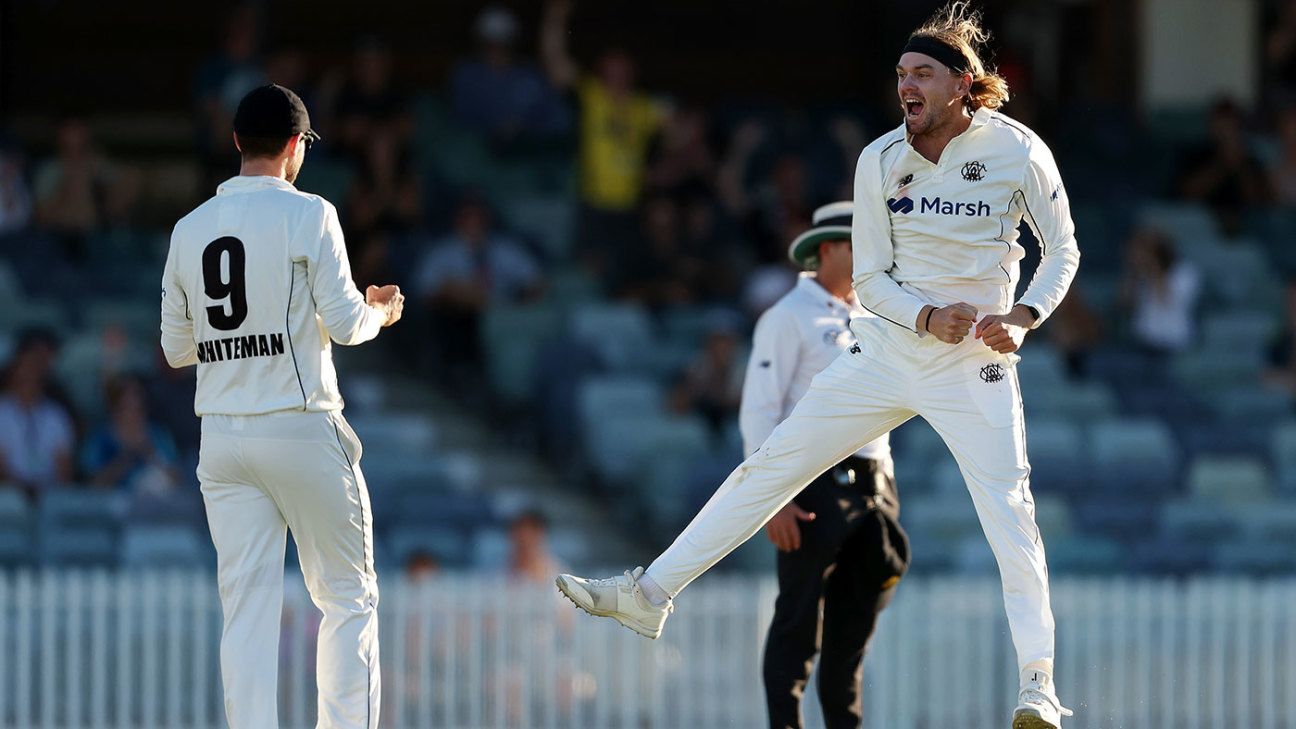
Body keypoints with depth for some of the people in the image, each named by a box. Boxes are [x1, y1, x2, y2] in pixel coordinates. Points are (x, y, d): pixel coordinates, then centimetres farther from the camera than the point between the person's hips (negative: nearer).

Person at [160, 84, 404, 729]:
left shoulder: (189, 229, 9)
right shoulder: (308, 215, -6)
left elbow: (176, 348, 13)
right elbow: (344, 324, -11)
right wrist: (381, 311, 10)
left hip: (221, 440, 5)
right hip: (301, 431, -5)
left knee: (247, 609, 4)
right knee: (348, 596, 5)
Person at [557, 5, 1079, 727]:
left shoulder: (1017, 151, -10)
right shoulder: (881, 160, -2)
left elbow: (1062, 250, 3)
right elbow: (870, 279, 0)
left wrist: (1022, 316, -14)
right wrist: (927, 316, -20)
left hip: (975, 366, -3)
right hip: (887, 352, 4)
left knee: (1009, 513, -16)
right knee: (768, 469, 3)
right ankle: (650, 594, 9)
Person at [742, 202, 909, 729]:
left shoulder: (869, 320, 19)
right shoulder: (790, 317, -5)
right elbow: (759, 411, -10)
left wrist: (886, 496, 17)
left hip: (871, 485, 7)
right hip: (814, 485, -7)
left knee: (857, 620, 9)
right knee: (799, 624, -7)